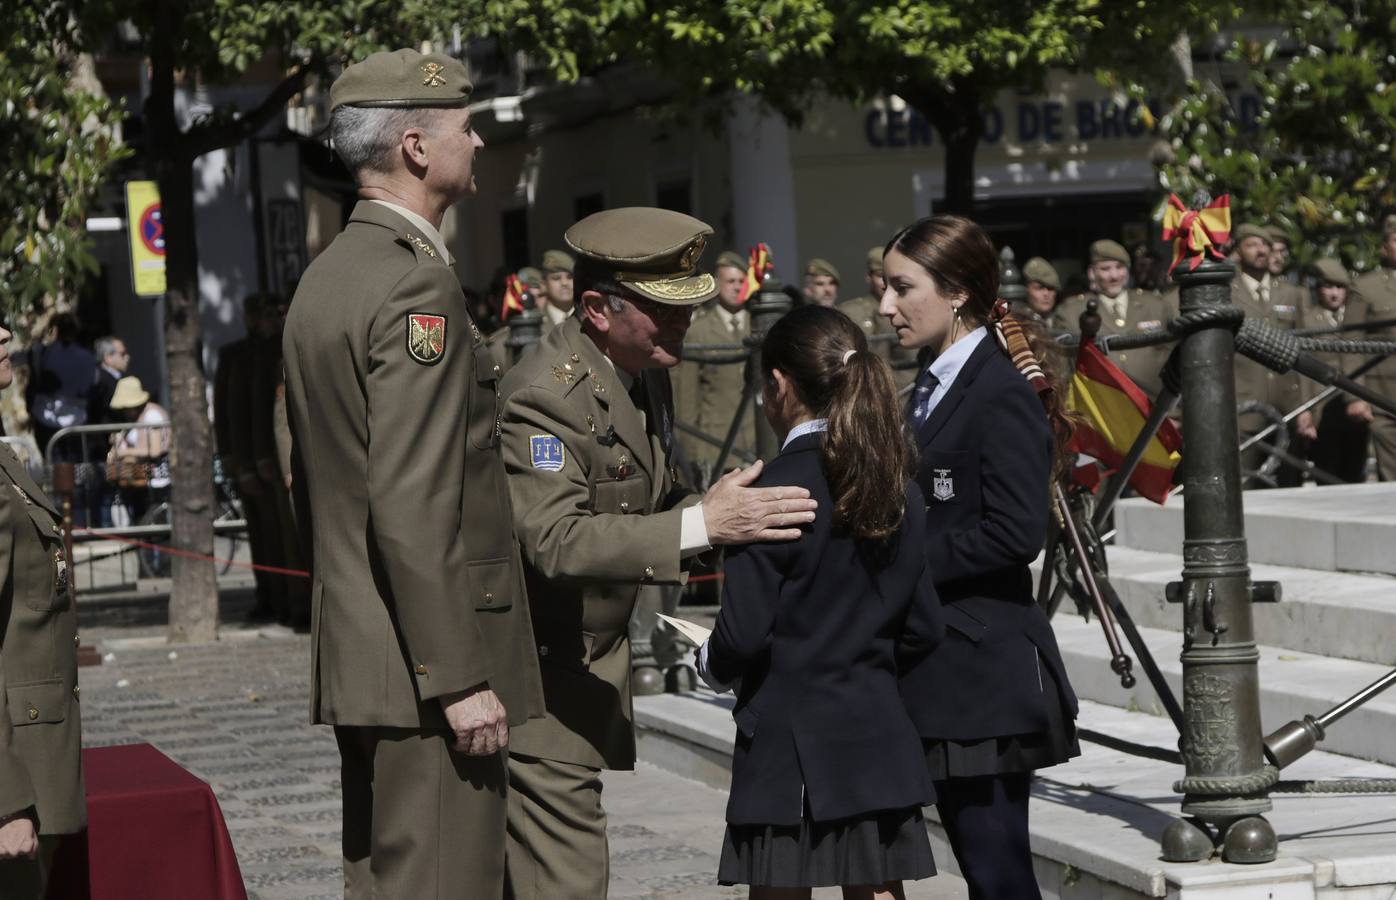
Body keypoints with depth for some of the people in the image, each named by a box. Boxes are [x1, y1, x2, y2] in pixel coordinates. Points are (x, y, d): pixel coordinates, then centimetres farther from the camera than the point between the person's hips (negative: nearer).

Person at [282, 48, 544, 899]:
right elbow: (411, 506, -23)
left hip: (354, 656, 10)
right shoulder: (418, 285, -16)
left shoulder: (325, 279, 14)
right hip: (424, 667, -10)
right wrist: (459, 679, -21)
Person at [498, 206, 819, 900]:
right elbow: (556, 541, -35)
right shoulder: (544, 398, -24)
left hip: (596, 658, 9)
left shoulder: (643, 370, 5)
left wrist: (724, 511, -2)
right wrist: (701, 525, -42)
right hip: (538, 670, -8)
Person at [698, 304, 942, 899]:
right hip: (879, 740, 6)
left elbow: (744, 633, -14)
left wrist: (711, 666, 6)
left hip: (789, 745, -6)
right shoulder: (899, 489, 6)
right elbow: (923, 629, 10)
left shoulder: (776, 491, -14)